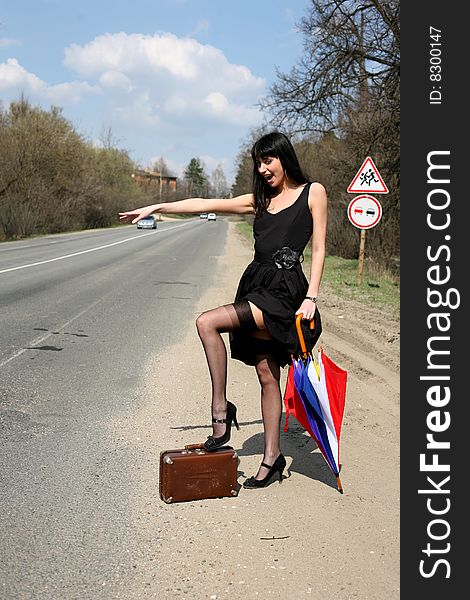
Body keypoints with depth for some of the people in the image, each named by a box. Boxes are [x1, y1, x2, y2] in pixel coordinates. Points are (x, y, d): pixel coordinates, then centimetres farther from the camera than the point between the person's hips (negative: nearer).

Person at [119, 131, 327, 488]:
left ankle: (221, 410, -12)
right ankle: (272, 457, 15)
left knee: (208, 323, -23)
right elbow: (204, 205, 15)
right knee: (267, 375, 7)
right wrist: (156, 208, 11)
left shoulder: (313, 192, 5)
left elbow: (319, 248, -1)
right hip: (255, 285, 6)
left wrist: (311, 297, -11)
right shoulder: (260, 200, 19)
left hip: (284, 291, -6)